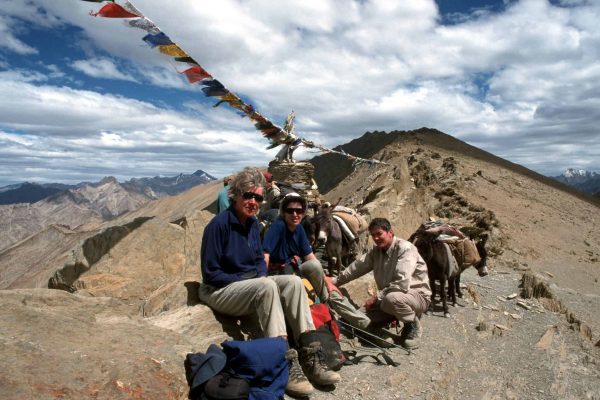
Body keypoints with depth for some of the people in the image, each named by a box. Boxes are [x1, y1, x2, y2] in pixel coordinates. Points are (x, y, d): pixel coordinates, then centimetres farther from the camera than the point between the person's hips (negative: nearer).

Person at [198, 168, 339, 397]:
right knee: (267, 287, -34)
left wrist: (261, 275, -6)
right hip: (219, 291, -7)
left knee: (293, 282, -16)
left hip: (252, 286, 7)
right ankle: (286, 366, -34)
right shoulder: (219, 224, -18)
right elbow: (210, 273, -17)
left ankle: (310, 356, -19)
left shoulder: (253, 223, 4)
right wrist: (245, 279, -17)